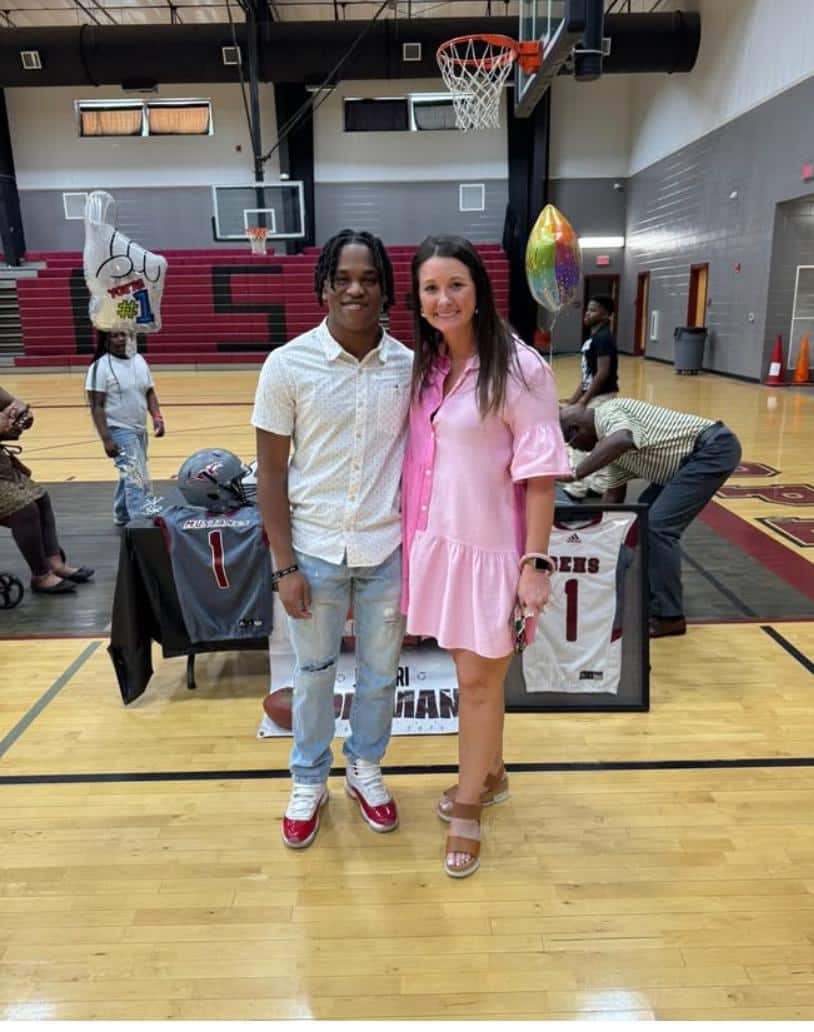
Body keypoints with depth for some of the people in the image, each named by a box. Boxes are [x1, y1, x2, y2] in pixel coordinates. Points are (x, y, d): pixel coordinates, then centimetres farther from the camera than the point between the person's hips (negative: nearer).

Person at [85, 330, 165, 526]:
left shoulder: (139, 360, 6)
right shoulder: (100, 367, -14)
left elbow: (149, 393, 14)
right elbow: (96, 406, -16)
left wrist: (157, 417, -1)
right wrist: (106, 439, -22)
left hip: (139, 429, 7)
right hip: (119, 431, -7)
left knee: (130, 476, 21)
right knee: (137, 480, -16)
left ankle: (122, 516, 40)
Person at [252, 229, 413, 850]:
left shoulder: (409, 365, -3)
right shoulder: (288, 365, -8)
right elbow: (271, 472, -5)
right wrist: (285, 565, -7)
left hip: (388, 550, 2)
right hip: (315, 550, -1)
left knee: (381, 672, 17)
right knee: (314, 673, 16)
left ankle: (365, 769, 43)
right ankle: (309, 782, 39)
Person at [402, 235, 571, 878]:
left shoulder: (519, 369, -13)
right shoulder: (425, 366, 6)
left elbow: (540, 475, -14)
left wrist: (536, 562, -16)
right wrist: (408, 537, 12)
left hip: (489, 547, -6)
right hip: (435, 542, 6)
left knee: (478, 680, 7)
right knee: (471, 670, 19)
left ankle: (468, 806, 29)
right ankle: (490, 776, 42)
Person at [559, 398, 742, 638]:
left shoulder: (607, 414, -16)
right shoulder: (610, 441, 14)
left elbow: (622, 440, -41)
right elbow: (614, 494, 23)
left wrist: (575, 473, -38)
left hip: (714, 449, -11)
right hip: (695, 456, 11)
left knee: (659, 524, -15)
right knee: (645, 513, 18)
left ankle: (668, 616, -7)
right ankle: (649, 596, 26)